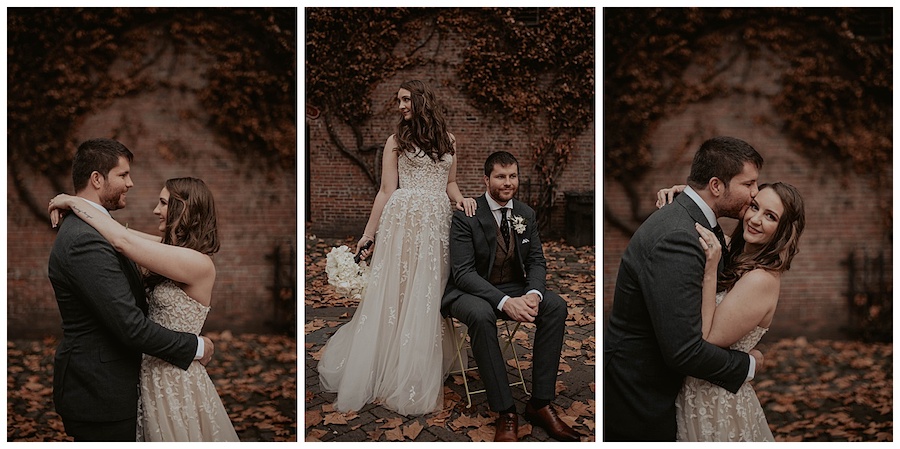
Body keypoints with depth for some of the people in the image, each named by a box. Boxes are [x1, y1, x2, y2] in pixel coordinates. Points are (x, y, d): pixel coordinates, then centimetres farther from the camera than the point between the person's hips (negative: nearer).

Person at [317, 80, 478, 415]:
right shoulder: (396, 141, 7)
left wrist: (460, 198, -1)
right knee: (394, 293, -3)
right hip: (402, 220, -2)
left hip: (437, 223, 3)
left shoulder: (448, 140, 14)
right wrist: (368, 233, 1)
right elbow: (386, 191, 5)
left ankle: (418, 380, 16)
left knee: (427, 299, 5)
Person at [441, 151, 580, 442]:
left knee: (556, 306, -20)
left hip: (513, 288, 5)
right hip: (471, 291, -5)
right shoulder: (466, 216, -14)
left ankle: (540, 403, -16)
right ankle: (505, 412, -31)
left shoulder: (526, 215, 4)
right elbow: (463, 273, -20)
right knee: (481, 315, -38)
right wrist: (504, 301, -34)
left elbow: (536, 261, 4)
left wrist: (533, 293, -21)